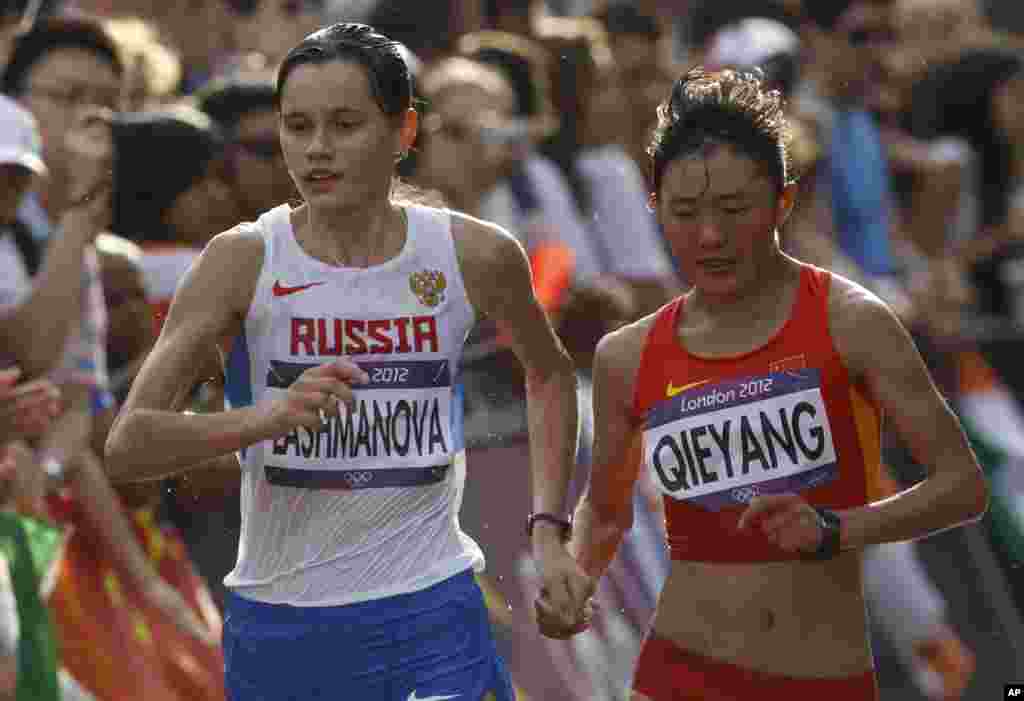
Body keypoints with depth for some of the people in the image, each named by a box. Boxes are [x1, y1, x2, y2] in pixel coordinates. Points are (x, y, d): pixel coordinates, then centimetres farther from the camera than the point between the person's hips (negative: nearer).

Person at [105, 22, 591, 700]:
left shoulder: (476, 256, 0)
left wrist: (548, 530, 14)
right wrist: (269, 417, -27)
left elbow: (550, 373, 22)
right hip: (280, 616, 0)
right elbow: (126, 446, -12)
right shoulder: (244, 261, -6)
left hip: (432, 608, 0)